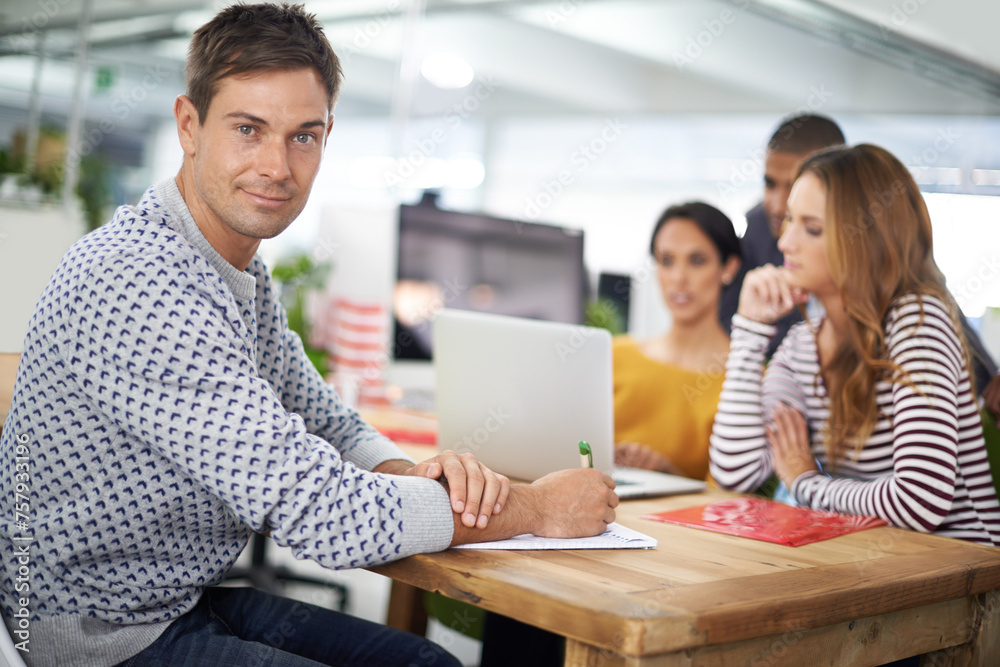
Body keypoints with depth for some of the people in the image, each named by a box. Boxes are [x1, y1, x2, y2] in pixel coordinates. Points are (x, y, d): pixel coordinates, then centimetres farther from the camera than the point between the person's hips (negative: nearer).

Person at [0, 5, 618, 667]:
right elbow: (326, 516, -30)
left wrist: (415, 476, -12)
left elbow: (327, 424, 12)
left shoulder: (245, 274, 4)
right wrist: (536, 505, -19)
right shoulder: (134, 284, -28)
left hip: (188, 599, 9)